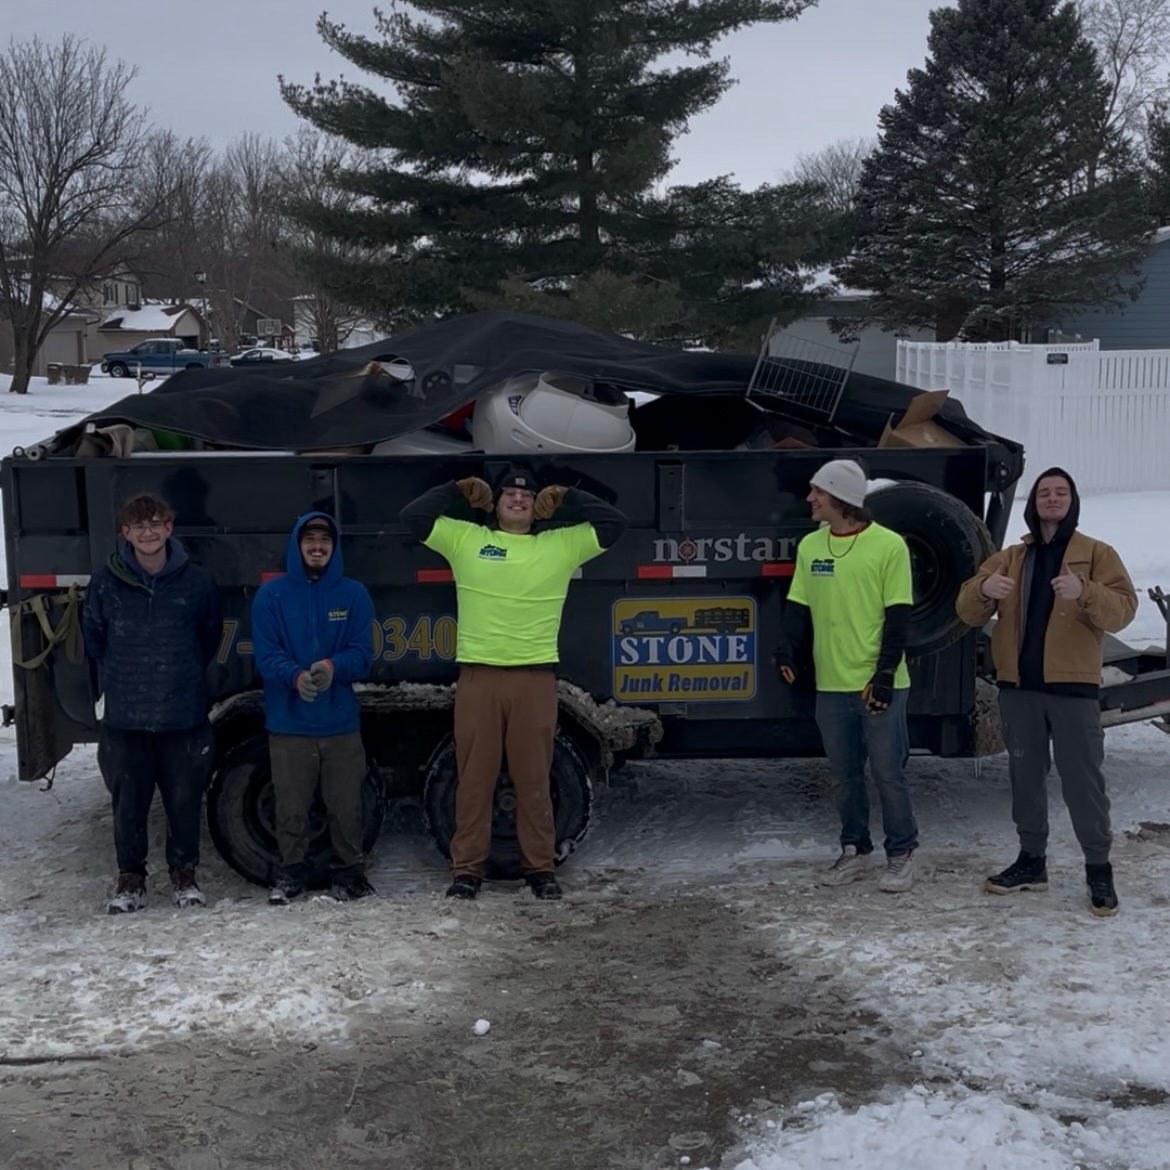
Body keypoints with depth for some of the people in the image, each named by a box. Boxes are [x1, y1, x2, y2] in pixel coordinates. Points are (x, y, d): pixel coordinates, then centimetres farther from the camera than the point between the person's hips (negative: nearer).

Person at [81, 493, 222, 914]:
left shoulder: (195, 581, -3)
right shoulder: (106, 581, -3)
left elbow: (211, 636, 12)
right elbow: (92, 634, 13)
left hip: (183, 716, 0)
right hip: (124, 717, 0)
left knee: (184, 800, 7)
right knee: (128, 802, 7)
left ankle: (184, 874, 25)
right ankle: (130, 877, 23)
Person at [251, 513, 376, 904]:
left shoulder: (354, 594, 4)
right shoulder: (271, 594, 2)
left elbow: (362, 654, -2)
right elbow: (266, 655, -5)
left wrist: (333, 667, -23)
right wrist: (296, 676, -25)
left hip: (341, 721, 1)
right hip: (288, 721, 0)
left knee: (346, 805, 5)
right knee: (291, 807, 6)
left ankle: (349, 869, 20)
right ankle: (291, 871, 22)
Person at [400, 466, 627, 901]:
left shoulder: (560, 545, 11)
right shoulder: (465, 538, 9)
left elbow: (613, 524, 8)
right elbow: (411, 516, 6)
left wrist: (567, 498, 9)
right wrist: (458, 491, 6)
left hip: (535, 678, 0)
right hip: (478, 676, 0)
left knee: (534, 778, 6)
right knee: (474, 778, 4)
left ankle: (540, 868, 15)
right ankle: (467, 868, 12)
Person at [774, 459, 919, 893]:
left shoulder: (888, 545, -8)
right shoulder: (810, 546, 7)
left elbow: (898, 617, -8)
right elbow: (798, 608, 9)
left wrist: (885, 673, -14)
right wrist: (787, 649, -8)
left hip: (879, 684, -5)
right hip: (831, 685, 5)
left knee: (887, 772, 2)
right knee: (844, 774, 12)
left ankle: (901, 854, 16)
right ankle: (854, 851, 25)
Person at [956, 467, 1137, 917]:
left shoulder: (1097, 554, 3)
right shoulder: (1009, 558, 12)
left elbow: (1122, 611, -10)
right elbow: (968, 613, 4)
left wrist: (1084, 592, -30)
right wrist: (983, 589, -19)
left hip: (1073, 686, -4)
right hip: (1018, 686, 4)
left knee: (1082, 779, -2)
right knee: (1025, 777, 11)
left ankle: (1099, 868, 9)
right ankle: (1032, 860, 22)